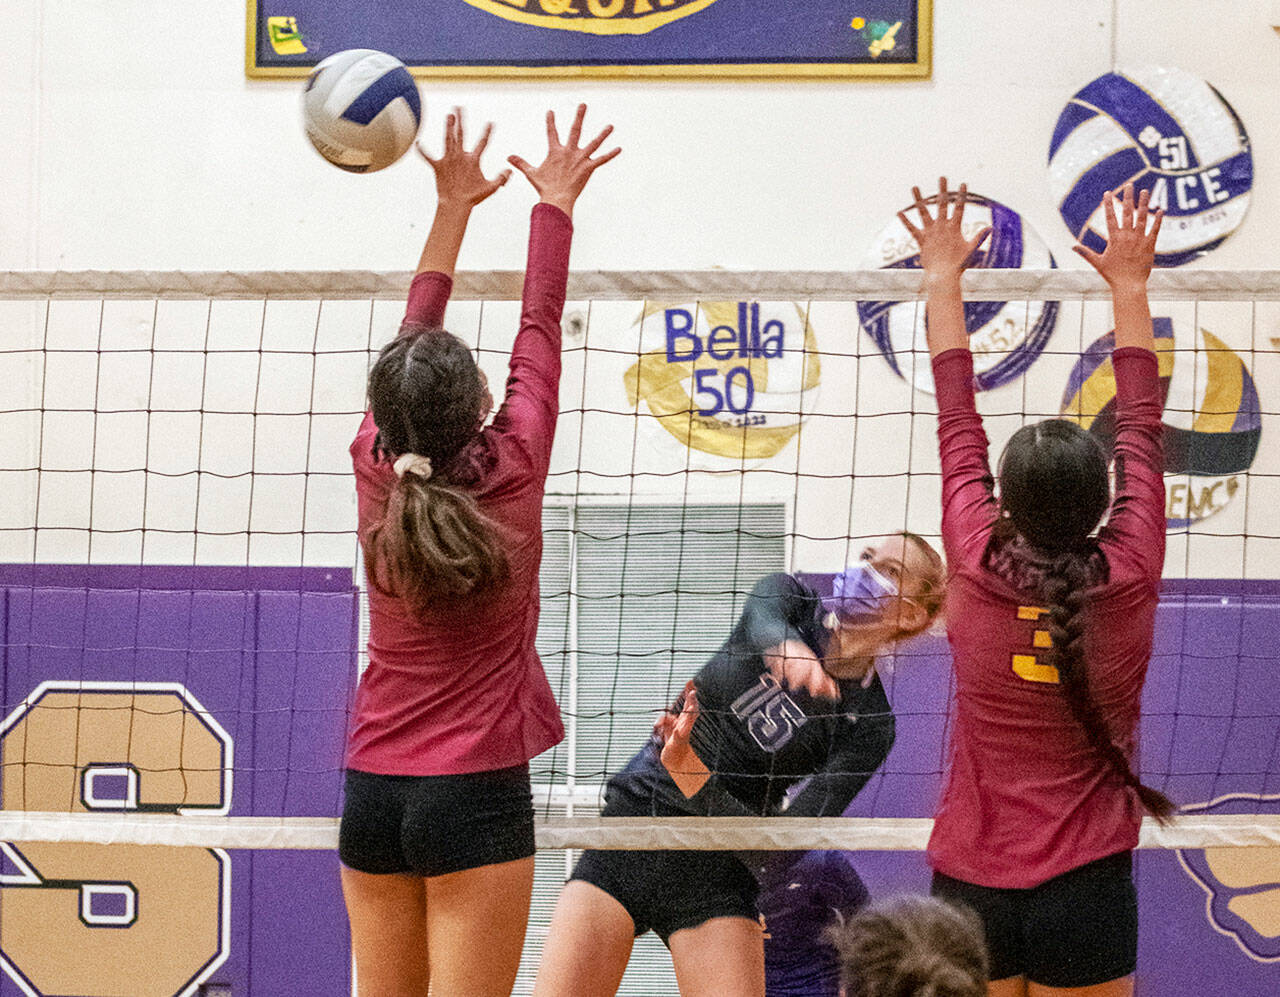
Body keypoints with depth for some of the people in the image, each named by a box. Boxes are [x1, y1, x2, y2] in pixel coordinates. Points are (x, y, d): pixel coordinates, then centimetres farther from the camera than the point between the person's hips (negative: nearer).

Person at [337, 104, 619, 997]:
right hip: (477, 792, -4)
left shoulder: (377, 471, -1)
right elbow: (539, 330, 4)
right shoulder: (512, 473, -9)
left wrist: (454, 207, 22)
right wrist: (554, 202, 16)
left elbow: (412, 342, 14)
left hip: (374, 790, 4)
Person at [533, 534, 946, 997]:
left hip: (717, 876, -1)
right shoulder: (789, 596, 3)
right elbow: (763, 619, -24)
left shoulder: (868, 724, -4)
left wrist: (697, 781, -30)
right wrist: (788, 649, -47)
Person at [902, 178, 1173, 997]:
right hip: (1088, 888, 0)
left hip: (971, 881, 1)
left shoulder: (978, 569, -9)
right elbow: (1141, 430, 5)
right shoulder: (1129, 579, -8)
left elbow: (958, 427, 5)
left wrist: (944, 281, 17)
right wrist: (1129, 286, 17)